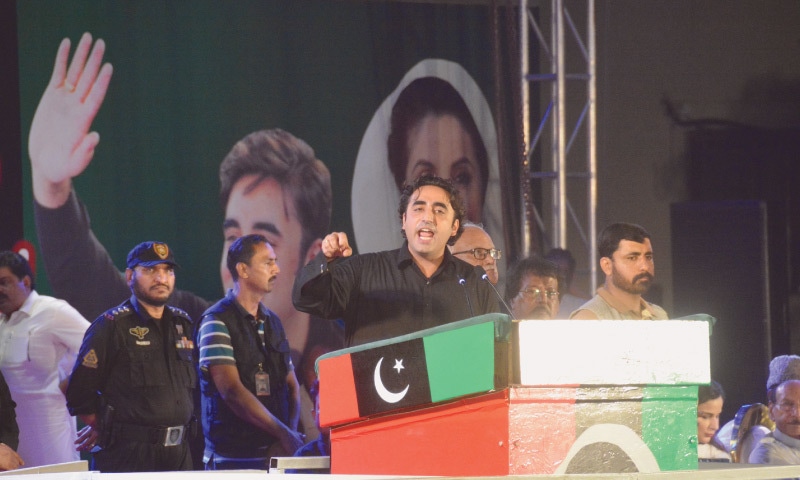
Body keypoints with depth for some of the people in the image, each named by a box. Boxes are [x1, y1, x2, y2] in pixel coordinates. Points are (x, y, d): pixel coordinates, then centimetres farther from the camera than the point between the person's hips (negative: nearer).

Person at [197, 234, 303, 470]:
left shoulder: (273, 322, 15)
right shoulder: (217, 322, -7)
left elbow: (292, 386, 14)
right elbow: (232, 391, -16)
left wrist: (291, 433, -4)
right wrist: (283, 433, -16)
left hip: (274, 452, 6)